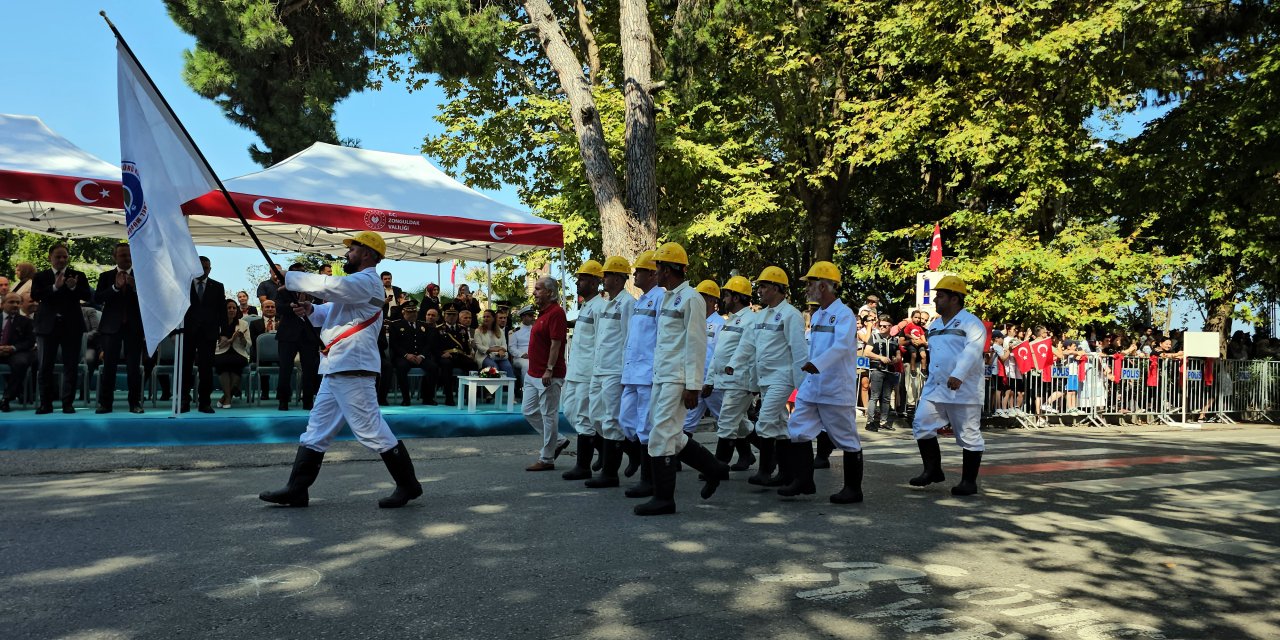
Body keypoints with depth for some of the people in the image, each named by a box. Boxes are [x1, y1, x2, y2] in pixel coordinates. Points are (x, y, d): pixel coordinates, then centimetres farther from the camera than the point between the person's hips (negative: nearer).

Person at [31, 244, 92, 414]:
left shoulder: (78, 276, 6)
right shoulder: (40, 277, 7)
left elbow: (88, 296, -3)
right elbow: (35, 296, -8)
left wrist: (74, 287, -21)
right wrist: (54, 287, -21)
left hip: (71, 326, 0)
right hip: (48, 326, 1)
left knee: (71, 367, 0)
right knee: (45, 367, 4)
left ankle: (68, 403, 6)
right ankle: (46, 403, 11)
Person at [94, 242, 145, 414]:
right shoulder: (106, 276, 8)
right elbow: (97, 297, -5)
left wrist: (136, 288, -17)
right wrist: (115, 287, -18)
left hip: (134, 327, 0)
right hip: (111, 327, 1)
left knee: (134, 367, 0)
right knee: (109, 366, 1)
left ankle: (135, 403, 6)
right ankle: (105, 403, 6)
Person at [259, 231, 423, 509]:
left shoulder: (367, 281, -10)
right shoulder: (356, 283, 23)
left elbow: (330, 286, -25)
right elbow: (332, 312, 25)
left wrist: (289, 278, -13)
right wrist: (311, 310, 3)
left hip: (351, 369, -11)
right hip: (336, 370, 11)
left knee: (371, 430, -7)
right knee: (317, 431, 12)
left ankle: (408, 484, 4)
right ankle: (296, 490, 18)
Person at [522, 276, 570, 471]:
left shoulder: (555, 313, -15)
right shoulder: (543, 313, 16)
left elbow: (556, 344, -21)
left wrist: (549, 370, -24)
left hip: (548, 376, -10)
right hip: (534, 374, 10)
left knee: (548, 415, -1)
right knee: (529, 411, 14)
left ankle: (547, 459, 7)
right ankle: (557, 441, 25)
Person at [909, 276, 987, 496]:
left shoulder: (970, 323, -10)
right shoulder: (934, 325, 16)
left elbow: (971, 351, -25)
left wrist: (958, 375, -37)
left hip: (963, 391, -8)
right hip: (934, 389, 8)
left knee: (969, 436, 1)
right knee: (922, 426, 2)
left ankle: (969, 481, 11)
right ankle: (933, 470, 15)